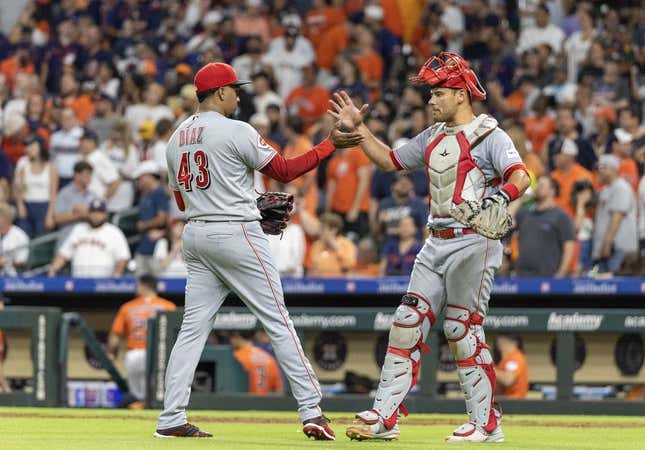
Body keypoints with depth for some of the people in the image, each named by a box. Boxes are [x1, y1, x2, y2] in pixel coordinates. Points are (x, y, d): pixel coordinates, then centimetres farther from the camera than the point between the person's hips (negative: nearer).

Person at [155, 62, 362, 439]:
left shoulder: (177, 138, 12)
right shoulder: (235, 131, -10)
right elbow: (285, 170, -7)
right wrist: (331, 143, 0)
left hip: (196, 235, 7)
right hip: (236, 234, -7)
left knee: (193, 328, 6)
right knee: (278, 321, -2)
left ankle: (171, 419, -1)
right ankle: (312, 411, -3)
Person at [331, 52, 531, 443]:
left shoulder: (488, 135, -9)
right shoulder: (433, 138, 16)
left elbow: (521, 177, -23)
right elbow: (390, 160, 26)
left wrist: (499, 199, -42)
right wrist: (359, 130, 17)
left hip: (474, 244, -8)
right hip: (437, 245, 8)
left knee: (463, 330, -7)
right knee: (407, 324, 2)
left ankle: (487, 423, 2)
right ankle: (385, 416, 3)